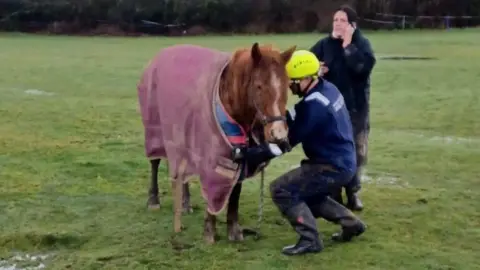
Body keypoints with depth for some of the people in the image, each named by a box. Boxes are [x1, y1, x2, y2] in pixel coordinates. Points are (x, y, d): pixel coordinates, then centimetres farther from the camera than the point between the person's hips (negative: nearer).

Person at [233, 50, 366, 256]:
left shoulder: (314, 106, -25)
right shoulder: (327, 89, 3)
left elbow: (285, 142, -23)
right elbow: (299, 115, 15)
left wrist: (245, 153, -21)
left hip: (333, 167, -10)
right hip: (341, 162, 10)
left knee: (281, 190, -11)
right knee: (305, 193, 26)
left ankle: (310, 240, -5)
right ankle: (351, 223, 31)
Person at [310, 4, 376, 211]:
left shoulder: (362, 43, -5)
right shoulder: (324, 44, 1)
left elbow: (364, 66, -23)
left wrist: (348, 45, -21)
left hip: (356, 107, -1)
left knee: (356, 151, 8)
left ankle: (353, 193, 22)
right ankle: (333, 195, 16)